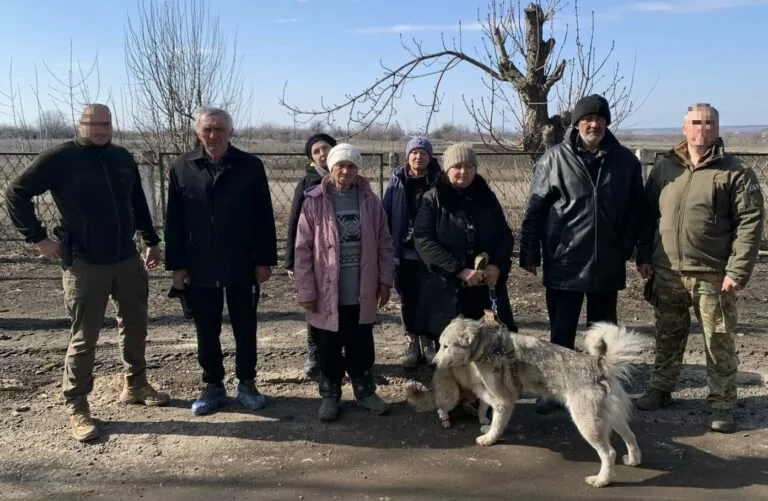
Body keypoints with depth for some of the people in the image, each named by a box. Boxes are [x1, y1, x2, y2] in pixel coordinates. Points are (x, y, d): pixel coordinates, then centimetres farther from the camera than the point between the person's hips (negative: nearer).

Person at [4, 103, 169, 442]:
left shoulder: (123, 158, 6)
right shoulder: (60, 158, -9)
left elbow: (138, 202, 17)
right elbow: (16, 193, -5)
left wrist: (151, 241, 17)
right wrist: (38, 238, -8)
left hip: (128, 259, 5)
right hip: (85, 265, -5)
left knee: (135, 327, 15)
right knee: (84, 337, 1)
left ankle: (135, 386, 33)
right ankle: (76, 407, 15)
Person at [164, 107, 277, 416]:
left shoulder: (250, 166, -2)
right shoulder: (182, 167, 2)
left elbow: (264, 217, -1)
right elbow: (174, 220, 2)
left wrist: (265, 260, -4)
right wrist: (176, 265, -1)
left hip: (242, 266, -1)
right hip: (199, 268, 1)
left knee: (245, 330, 11)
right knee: (206, 332, 12)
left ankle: (246, 384, 27)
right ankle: (213, 386, 27)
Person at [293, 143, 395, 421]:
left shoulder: (370, 201, 1)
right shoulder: (314, 202, -7)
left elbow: (384, 244, 6)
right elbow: (302, 250, -7)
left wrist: (385, 281, 3)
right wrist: (306, 291, -9)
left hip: (362, 293, 2)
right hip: (327, 293, -2)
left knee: (362, 348, 14)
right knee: (329, 349, 11)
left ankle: (365, 391, 31)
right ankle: (330, 394, 28)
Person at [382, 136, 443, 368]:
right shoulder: (397, 180, 0)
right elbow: (386, 213, -1)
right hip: (403, 251, 2)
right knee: (407, 298, 10)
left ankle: (428, 341, 23)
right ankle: (413, 342, 24)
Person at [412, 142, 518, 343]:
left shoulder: (487, 198, 11)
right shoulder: (433, 199, 0)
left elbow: (506, 236, 12)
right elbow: (423, 241, -10)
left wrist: (498, 266, -9)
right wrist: (459, 270, -18)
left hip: (487, 289, 3)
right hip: (447, 289, -3)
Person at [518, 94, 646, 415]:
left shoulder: (625, 160, 2)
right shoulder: (554, 158, -4)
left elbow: (637, 208, 9)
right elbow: (535, 209, -3)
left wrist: (626, 247, 0)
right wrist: (530, 253, -6)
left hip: (607, 264, 2)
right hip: (564, 263, -2)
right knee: (561, 332, 7)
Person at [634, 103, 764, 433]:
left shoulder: (735, 172, -5)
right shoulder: (664, 166, 6)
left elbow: (750, 223, -9)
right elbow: (648, 214, 11)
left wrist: (737, 271, -15)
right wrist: (644, 256, 5)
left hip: (712, 275, -3)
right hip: (667, 272, 3)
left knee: (719, 342, 5)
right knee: (668, 336, 16)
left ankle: (722, 405, 19)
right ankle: (660, 389, 31)